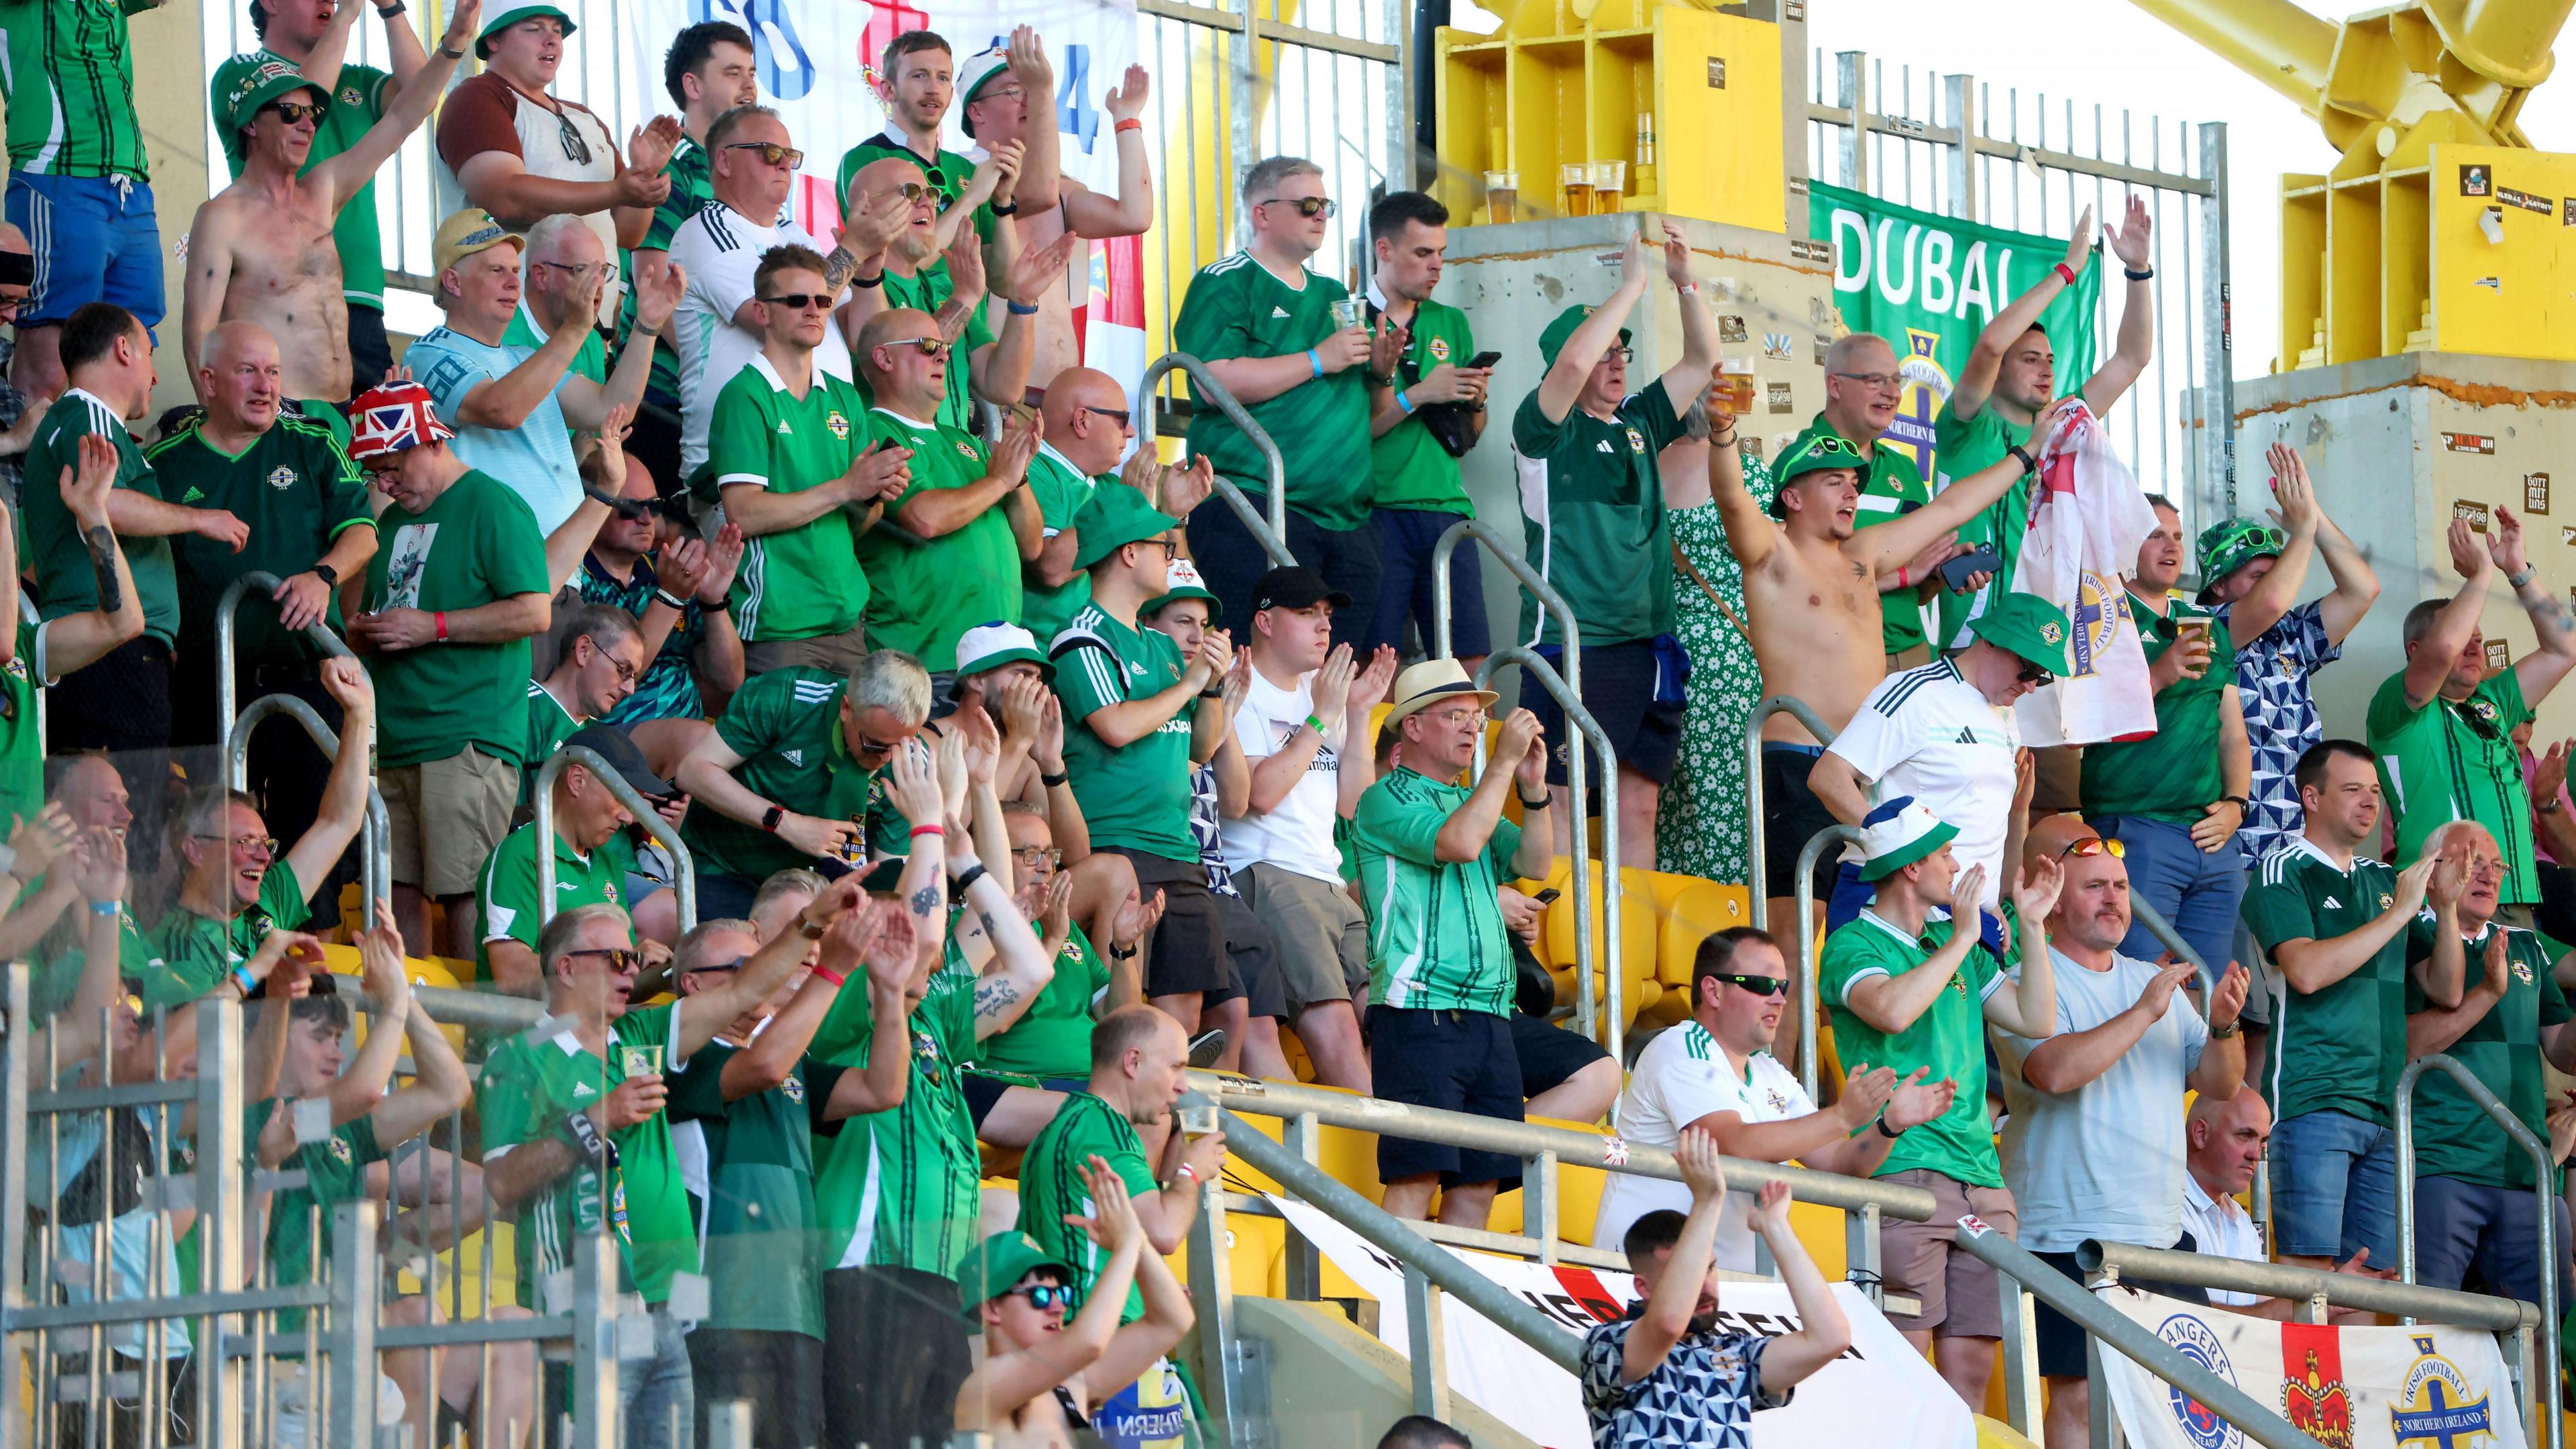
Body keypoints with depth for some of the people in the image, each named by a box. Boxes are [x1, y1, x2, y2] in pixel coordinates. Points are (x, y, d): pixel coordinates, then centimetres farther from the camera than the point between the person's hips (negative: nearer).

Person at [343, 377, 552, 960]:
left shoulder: (493, 507, -4)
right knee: (397, 891, 3)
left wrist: (431, 627, -13)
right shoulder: (391, 522, 22)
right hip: (393, 739, 8)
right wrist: (363, 633, 8)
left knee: (465, 891, -11)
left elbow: (535, 612, -13)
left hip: (467, 741, -8)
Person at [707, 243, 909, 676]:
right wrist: (845, 488, -16)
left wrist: (876, 498, -8)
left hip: (848, 619, 6)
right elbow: (744, 514, -16)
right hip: (776, 622, -6)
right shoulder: (744, 396, -6)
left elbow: (858, 525, 15)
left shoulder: (844, 398, 14)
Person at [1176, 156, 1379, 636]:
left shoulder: (1330, 292, 23)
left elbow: (1357, 403, 29)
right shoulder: (1225, 285, -1)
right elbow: (1216, 380, -17)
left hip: (1345, 517, 8)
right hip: (1253, 507, -8)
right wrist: (1319, 360, -13)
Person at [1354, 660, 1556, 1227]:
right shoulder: (1388, 799, 0)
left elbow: (1534, 862, 12)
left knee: (1480, 1181, 3)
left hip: (1487, 1016, 8)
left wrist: (1532, 786, 0)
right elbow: (1458, 843, -17)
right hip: (1420, 1010, -7)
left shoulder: (1473, 801, 23)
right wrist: (1504, 762, -12)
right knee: (1416, 1174, -14)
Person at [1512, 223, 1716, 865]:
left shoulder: (1639, 423, 17)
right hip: (1569, 645, -7)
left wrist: (1685, 282, 6)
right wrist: (1632, 285, -13)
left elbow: (1702, 360, 19)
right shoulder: (1548, 427, -1)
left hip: (1645, 644, 7)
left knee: (1638, 805, 6)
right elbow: (1573, 363, -20)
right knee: (1562, 803, -7)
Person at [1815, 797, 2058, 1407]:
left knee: (1972, 1365, 3)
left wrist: (2032, 926, 14)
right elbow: (1894, 1009, -22)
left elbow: (2036, 1019, 20)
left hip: (1979, 1173, 7)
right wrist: (1962, 938, -12)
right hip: (1904, 1169, -7)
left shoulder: (1955, 945, 21)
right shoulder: (1854, 946, -1)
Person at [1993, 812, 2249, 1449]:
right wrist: (2144, 1013, -20)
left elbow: (2219, 1084, 13)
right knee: (2079, 1394, -9)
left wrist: (2223, 1026, -8)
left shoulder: (2151, 979, 17)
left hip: (2164, 1230, 7)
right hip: (2073, 1233, -7)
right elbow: (2055, 1070, -23)